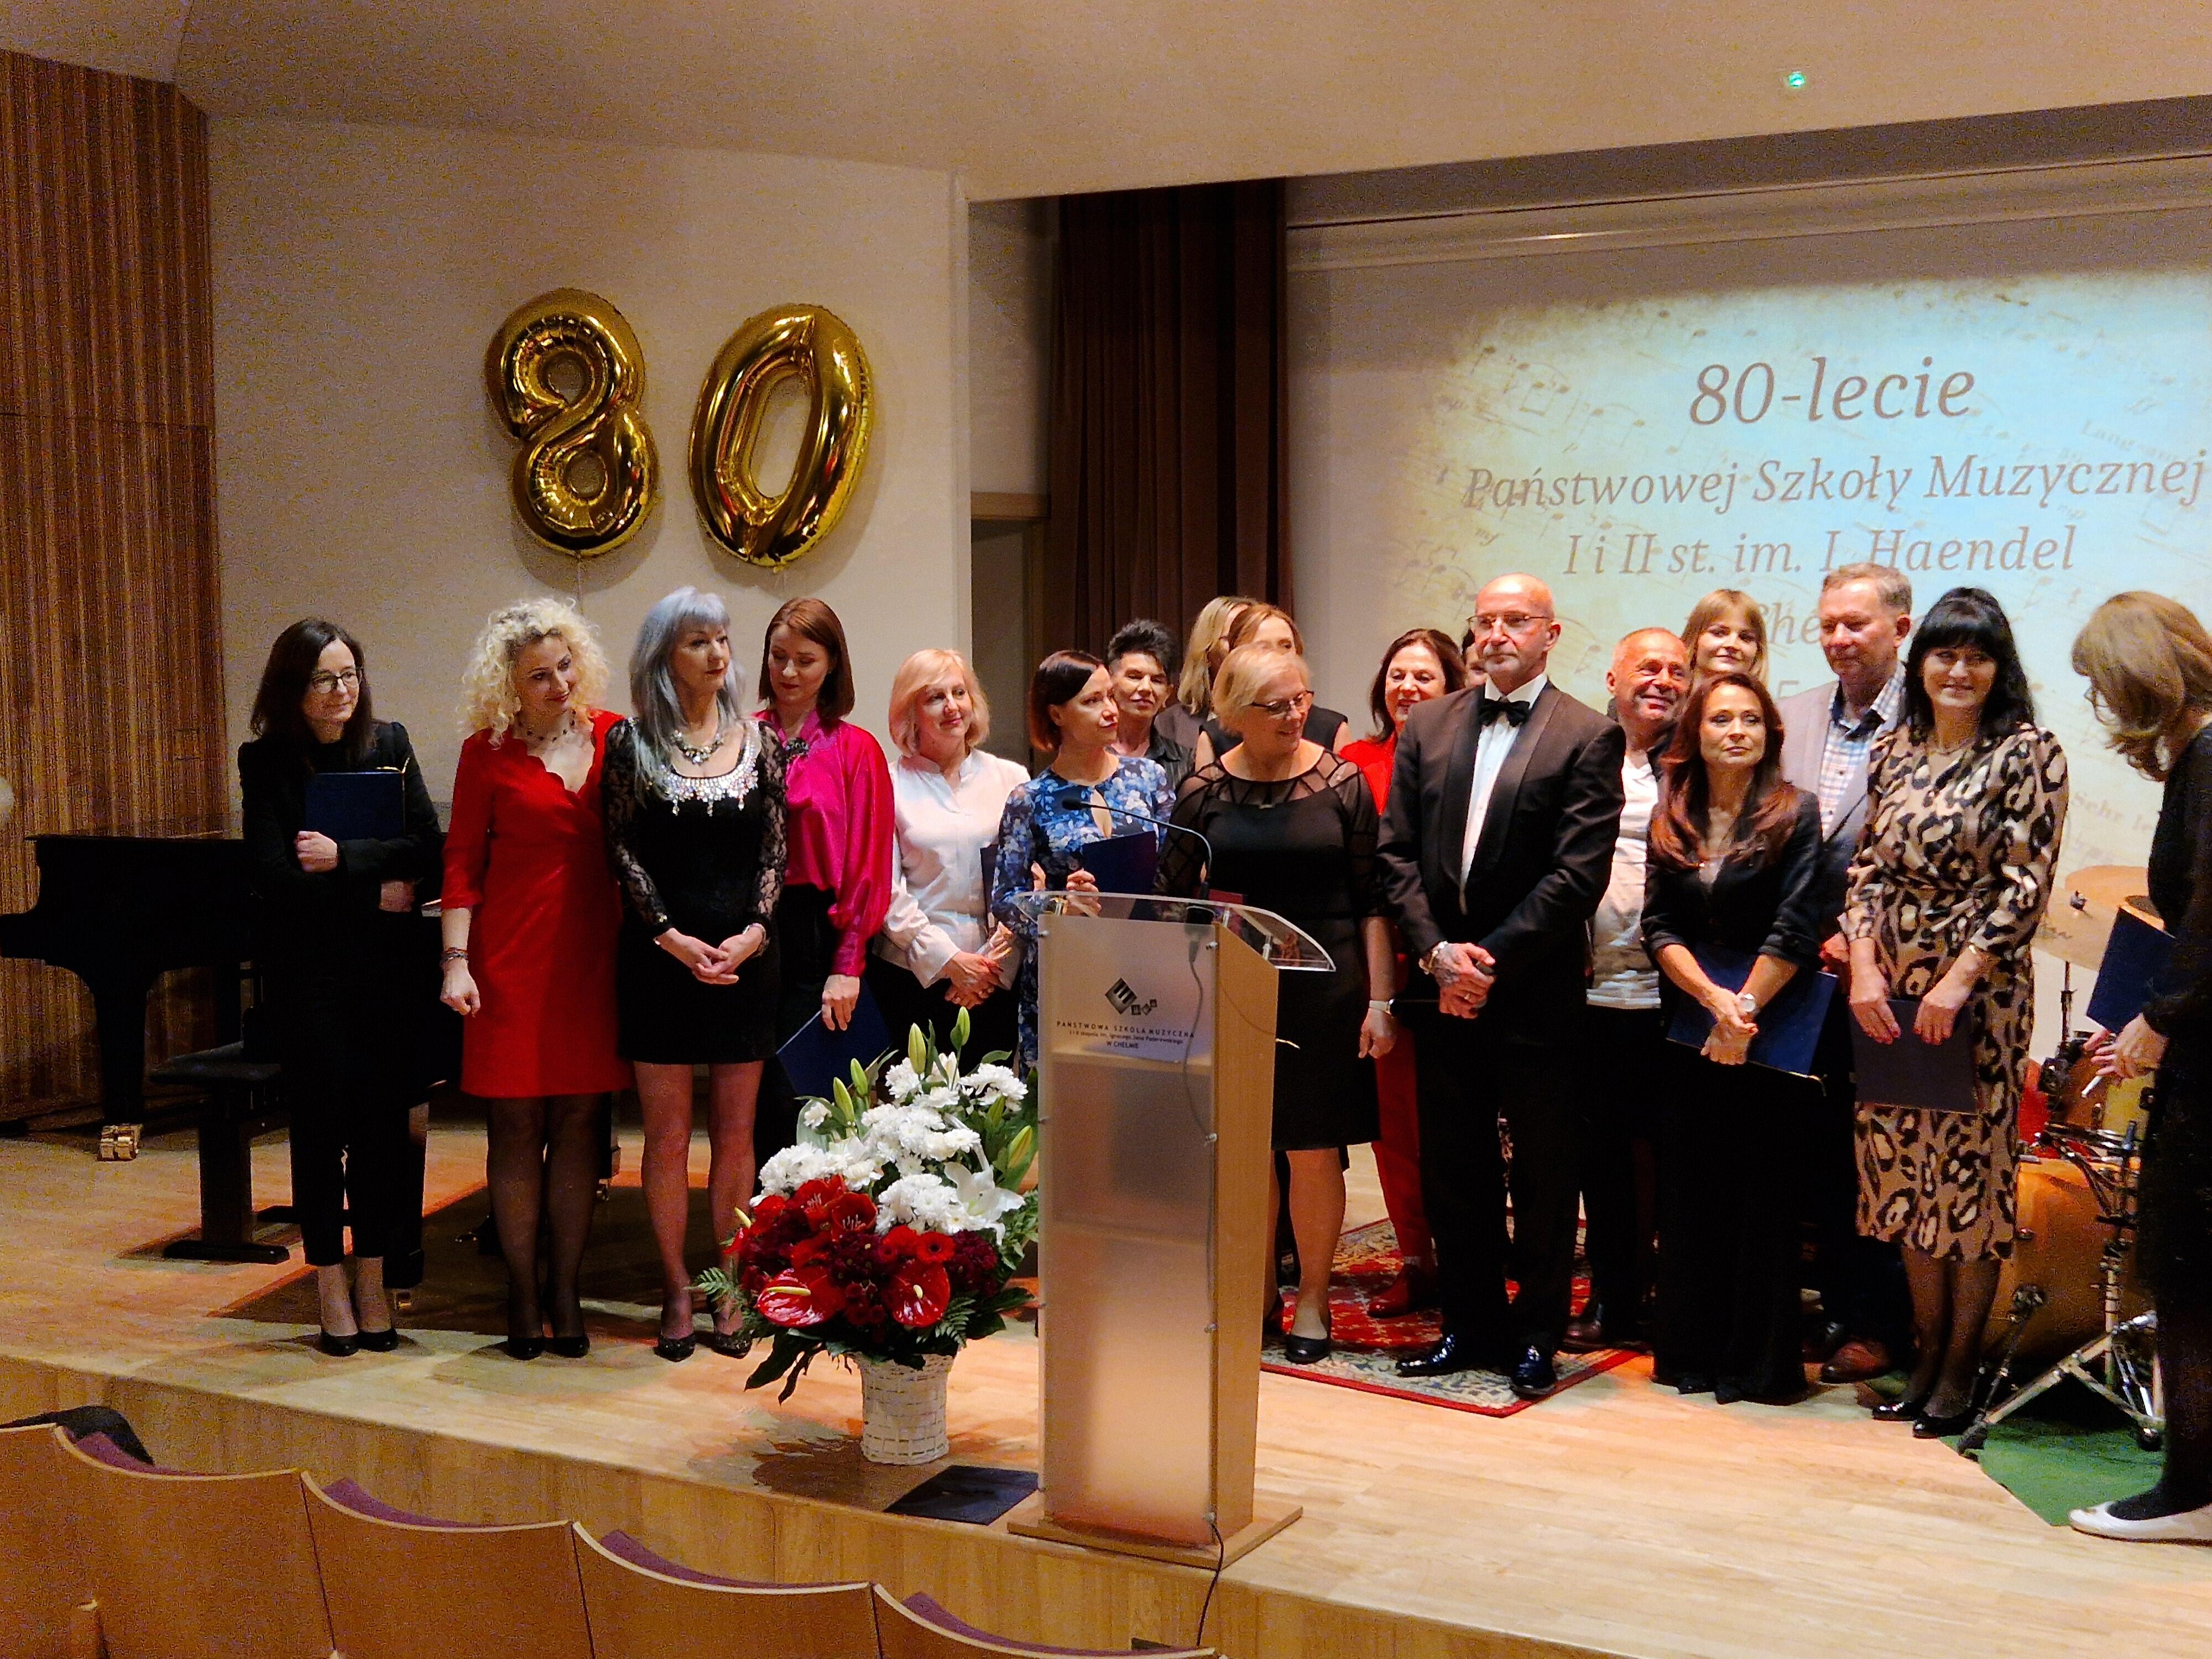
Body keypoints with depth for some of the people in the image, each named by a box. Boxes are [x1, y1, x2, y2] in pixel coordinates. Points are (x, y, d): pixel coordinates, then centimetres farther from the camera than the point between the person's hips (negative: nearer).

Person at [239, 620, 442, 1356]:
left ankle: (371, 1278, 15)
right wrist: (375, 889, -11)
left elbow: (425, 846, -5)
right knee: (322, 1121, 2)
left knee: (383, 1119, 3)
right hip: (305, 969, -2)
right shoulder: (266, 761, -3)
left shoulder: (389, 744, 4)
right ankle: (331, 1287, 13)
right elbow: (274, 872, -12)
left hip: (385, 963, 2)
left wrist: (342, 856, -15)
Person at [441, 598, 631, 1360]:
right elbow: (463, 862, 1)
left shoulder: (613, 737, 5)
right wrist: (457, 961, -7)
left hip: (596, 953, 2)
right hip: (514, 959, -2)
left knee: (580, 1124, 5)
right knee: (516, 1128, 2)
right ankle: (522, 1296, 11)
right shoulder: (488, 752, 1)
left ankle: (565, 1293, 14)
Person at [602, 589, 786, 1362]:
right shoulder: (632, 744, 2)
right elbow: (624, 852, -2)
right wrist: (672, 937, -12)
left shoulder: (758, 742, 7)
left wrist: (753, 934, -9)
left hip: (745, 957, 2)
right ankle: (677, 1292, 11)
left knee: (735, 1132, 5)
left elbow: (774, 851, 5)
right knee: (668, 1132, 1)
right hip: (661, 959, -2)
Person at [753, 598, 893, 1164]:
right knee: (750, 1101, 5)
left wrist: (848, 966, -7)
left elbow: (867, 868, -1)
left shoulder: (856, 750, 2)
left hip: (816, 936, -2)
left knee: (795, 1101, -4)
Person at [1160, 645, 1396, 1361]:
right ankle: (1257, 1289, 23)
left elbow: (1370, 898, 0)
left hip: (1322, 986, -1)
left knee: (1314, 1150, 2)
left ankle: (1312, 1299, 16)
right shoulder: (1204, 791, 0)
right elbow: (1172, 898, 7)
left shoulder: (1340, 782, -1)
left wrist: (1379, 1000, -4)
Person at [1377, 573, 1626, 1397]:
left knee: (1543, 1170, 5)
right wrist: (1436, 951, -7)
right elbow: (1398, 853, 6)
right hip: (1441, 985, 4)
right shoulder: (1427, 726, 9)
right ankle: (1468, 1325, 23)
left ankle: (1536, 1332, 17)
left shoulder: (1588, 738, -4)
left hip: (1535, 990, -4)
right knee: (1453, 1168, 11)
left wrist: (1491, 956, -15)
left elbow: (1578, 874, -11)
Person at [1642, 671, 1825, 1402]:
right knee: (1692, 1189, 7)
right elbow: (1657, 927, 1)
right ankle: (1693, 1351, 16)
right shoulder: (1672, 819, 6)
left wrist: (1745, 1009, -15)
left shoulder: (1793, 814, -5)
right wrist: (1713, 998, -13)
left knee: (1764, 1190, 0)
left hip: (1771, 1028, -4)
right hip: (1689, 1024, 4)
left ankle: (1761, 1361, 9)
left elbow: (1794, 929, -11)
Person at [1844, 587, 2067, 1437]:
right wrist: (1864, 968, -5)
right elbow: (1867, 871, 8)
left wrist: (1959, 980, -17)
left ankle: (1960, 1367, 12)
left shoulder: (2028, 753, -6)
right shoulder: (1893, 751, 9)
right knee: (1903, 1168, 10)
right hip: (1889, 988, 5)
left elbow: (2026, 886, -11)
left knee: (1971, 1170, 2)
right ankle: (1924, 1352, 21)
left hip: (1979, 988, -5)